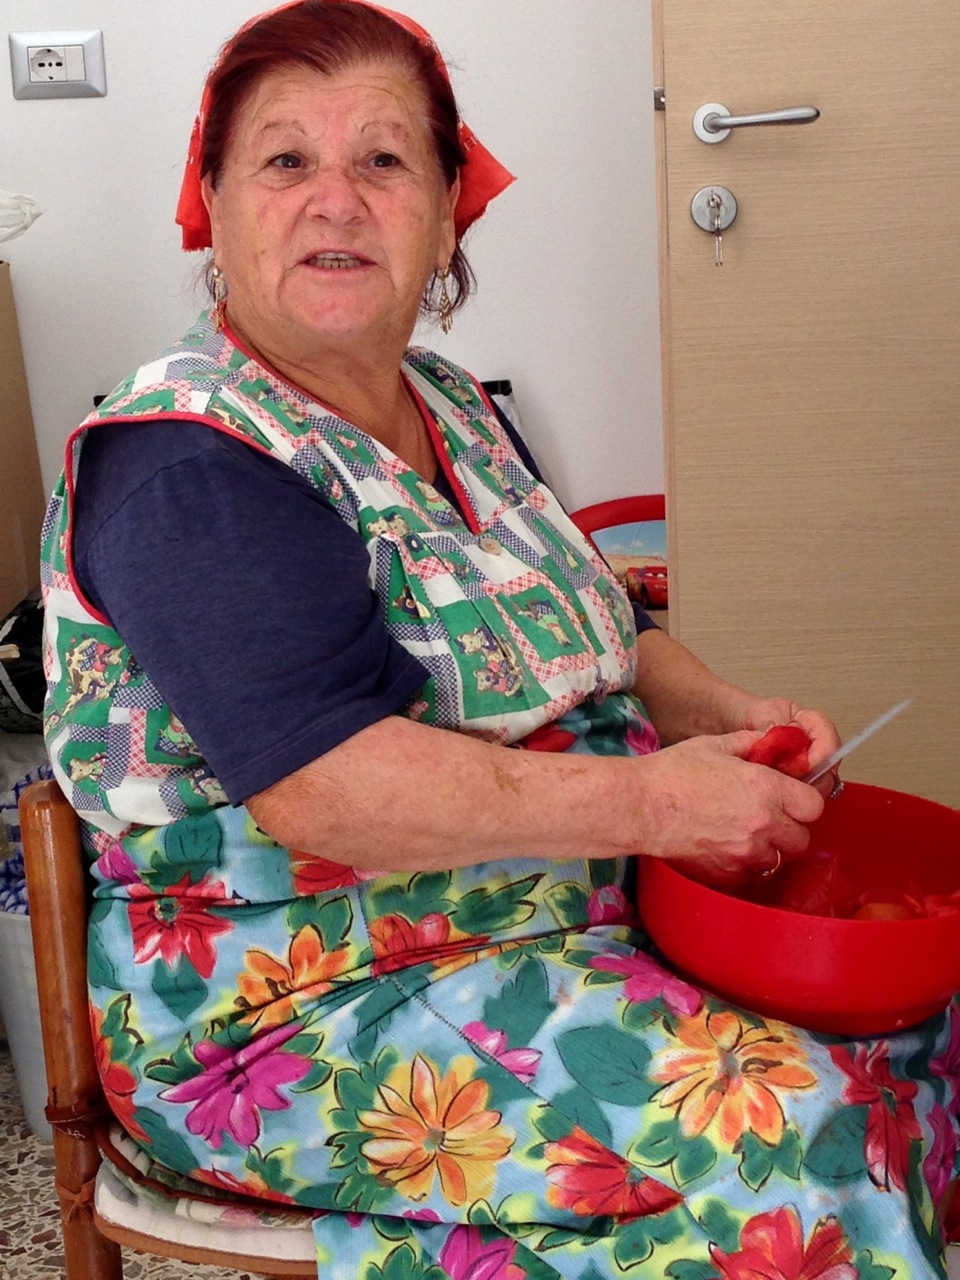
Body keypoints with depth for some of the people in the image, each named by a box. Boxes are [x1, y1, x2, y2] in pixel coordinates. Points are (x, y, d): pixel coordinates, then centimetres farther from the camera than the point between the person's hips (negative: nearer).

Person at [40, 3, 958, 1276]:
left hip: (571, 907, 8)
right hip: (291, 1012, -8)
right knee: (771, 1129, -22)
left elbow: (589, 634, 17)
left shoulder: (452, 409, 9)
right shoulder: (185, 469, -17)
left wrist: (720, 713, -3)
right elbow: (318, 783, -28)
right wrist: (653, 802, -25)